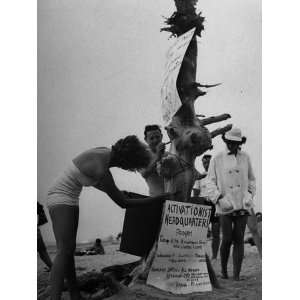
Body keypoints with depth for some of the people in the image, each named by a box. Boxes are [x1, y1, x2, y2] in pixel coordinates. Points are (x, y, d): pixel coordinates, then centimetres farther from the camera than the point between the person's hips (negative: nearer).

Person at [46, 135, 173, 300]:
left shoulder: (106, 152, -4)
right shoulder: (101, 170, -29)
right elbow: (123, 203, -22)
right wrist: (159, 198, -18)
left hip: (70, 199, 9)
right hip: (60, 198, -9)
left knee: (69, 249, 8)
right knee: (64, 250, -17)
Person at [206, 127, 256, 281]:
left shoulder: (245, 158, 11)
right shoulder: (217, 159, 3)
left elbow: (251, 179, 19)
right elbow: (210, 182, 1)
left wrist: (249, 195, 2)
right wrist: (219, 198, -11)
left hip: (242, 205, 2)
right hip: (225, 206, -2)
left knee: (239, 239, 0)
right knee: (227, 239, -4)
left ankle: (237, 274, 6)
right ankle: (223, 269, 19)